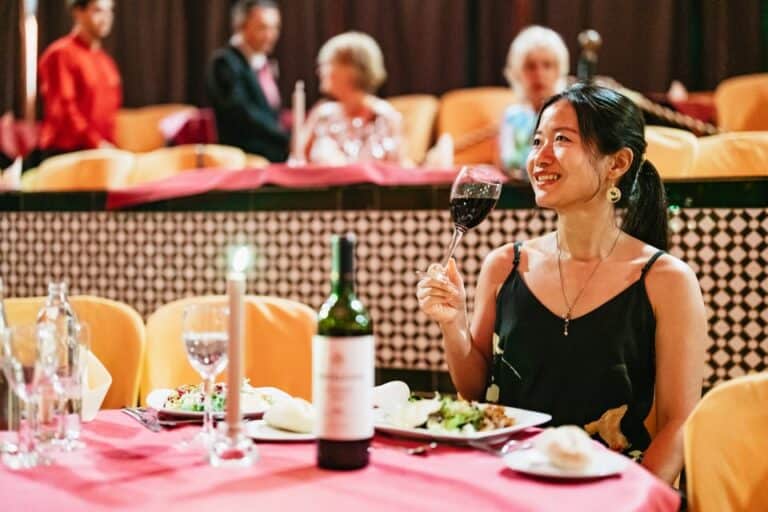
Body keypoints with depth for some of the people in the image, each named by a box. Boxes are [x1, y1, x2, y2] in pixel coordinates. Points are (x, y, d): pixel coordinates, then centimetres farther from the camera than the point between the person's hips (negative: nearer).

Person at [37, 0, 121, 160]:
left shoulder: (107, 62, 17)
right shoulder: (60, 54, -4)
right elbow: (62, 108, -13)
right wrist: (96, 143, -19)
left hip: (101, 153, 6)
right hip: (65, 153, -6)